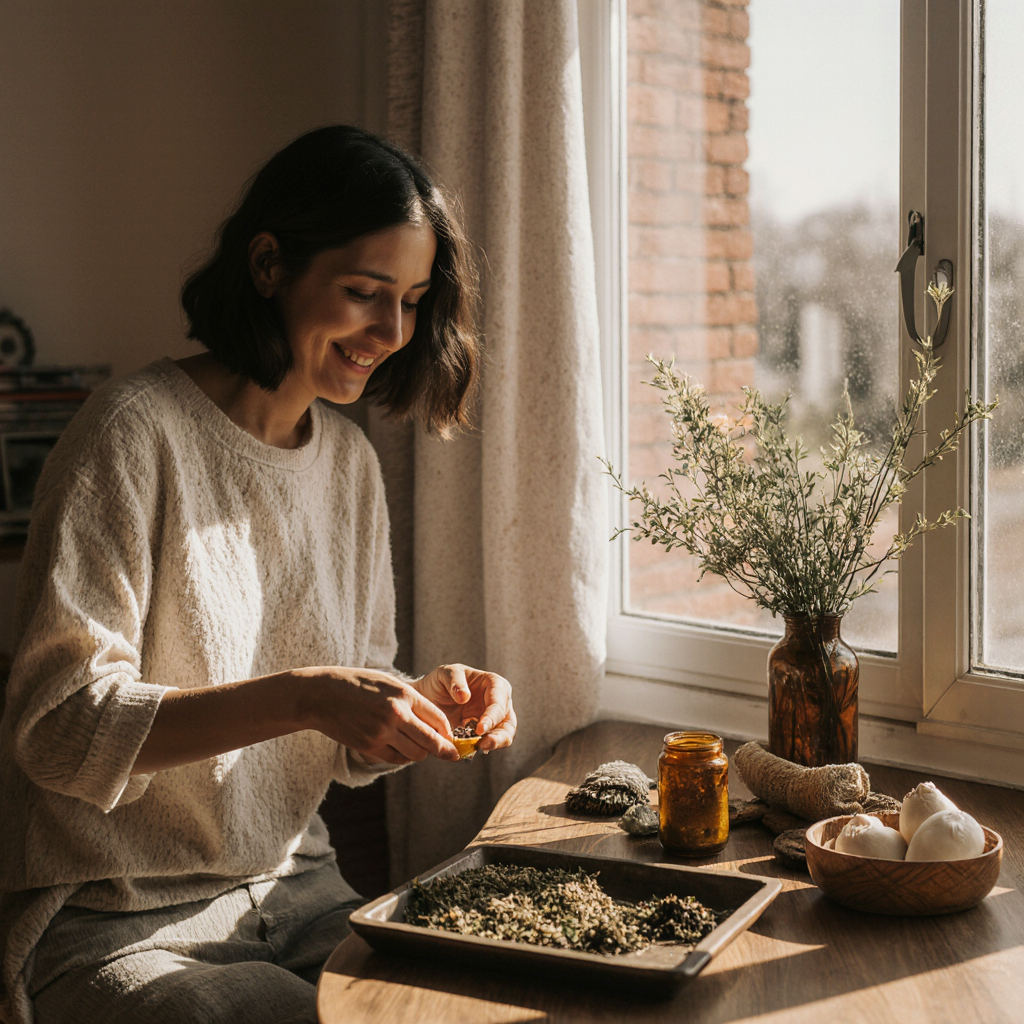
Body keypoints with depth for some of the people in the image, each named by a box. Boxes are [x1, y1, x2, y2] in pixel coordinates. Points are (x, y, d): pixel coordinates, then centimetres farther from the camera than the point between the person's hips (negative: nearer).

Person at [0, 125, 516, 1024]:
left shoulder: (349, 459, 8)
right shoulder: (137, 433, -14)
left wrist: (426, 703, -9)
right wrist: (304, 697, -29)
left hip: (297, 897, 6)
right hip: (113, 930, -6)